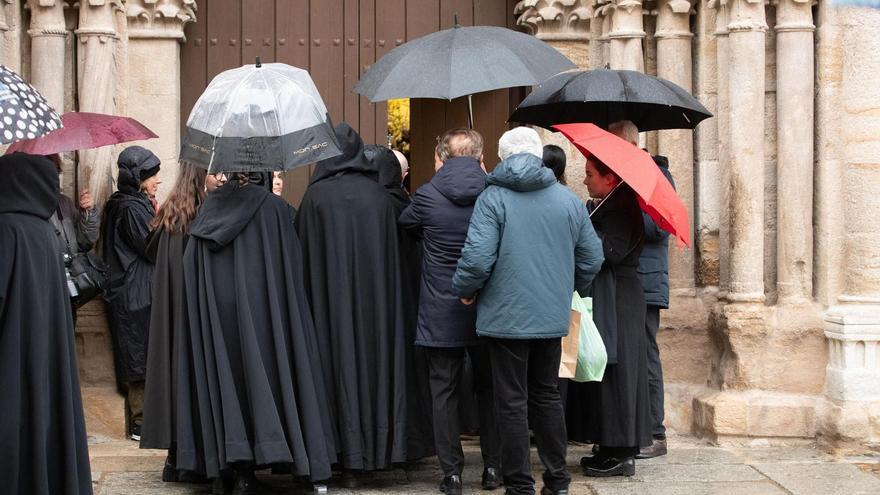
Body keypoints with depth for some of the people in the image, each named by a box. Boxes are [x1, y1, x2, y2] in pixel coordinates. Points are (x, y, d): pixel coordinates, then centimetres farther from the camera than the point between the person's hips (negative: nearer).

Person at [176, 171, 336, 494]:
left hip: (211, 313, 3)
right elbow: (291, 269, -3)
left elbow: (191, 269, 6)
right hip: (257, 310, -3)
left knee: (220, 376, 10)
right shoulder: (274, 208, -6)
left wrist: (206, 312, 14)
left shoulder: (208, 209, 4)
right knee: (253, 377, 3)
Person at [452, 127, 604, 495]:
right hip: (553, 317, 5)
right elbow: (592, 257, 10)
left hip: (506, 316, -4)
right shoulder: (568, 199, 5)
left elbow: (477, 258, -18)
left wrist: (464, 290, 0)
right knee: (547, 396, 17)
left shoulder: (493, 198, -9)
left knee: (512, 403, 3)